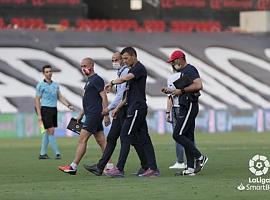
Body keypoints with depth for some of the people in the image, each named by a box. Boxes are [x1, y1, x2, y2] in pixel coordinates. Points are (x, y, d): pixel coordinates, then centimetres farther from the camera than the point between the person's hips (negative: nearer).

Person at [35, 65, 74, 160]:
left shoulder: (55, 85, 13)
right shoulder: (41, 85, -4)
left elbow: (60, 97, 15)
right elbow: (37, 100, -5)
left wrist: (68, 105, 0)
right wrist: (39, 114, -11)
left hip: (54, 109, 6)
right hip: (45, 109, -6)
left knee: (47, 132, 9)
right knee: (51, 131, -10)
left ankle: (42, 153, 14)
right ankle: (57, 153, -11)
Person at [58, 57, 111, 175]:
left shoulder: (97, 79, -11)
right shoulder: (89, 80, 19)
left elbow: (104, 97, -16)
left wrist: (106, 115, -20)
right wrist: (80, 115, 25)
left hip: (94, 115, -10)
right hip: (90, 115, 10)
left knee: (82, 139, -9)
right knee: (101, 141, 7)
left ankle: (73, 167, -9)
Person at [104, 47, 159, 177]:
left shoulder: (139, 68, -11)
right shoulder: (134, 69, 21)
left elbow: (126, 78, -29)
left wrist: (112, 83, -17)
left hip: (137, 107, -10)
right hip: (136, 108, 10)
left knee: (125, 137, -10)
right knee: (143, 138, 7)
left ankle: (119, 169, -12)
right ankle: (152, 168, 5)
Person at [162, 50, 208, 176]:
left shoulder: (189, 70, -12)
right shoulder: (184, 72, 20)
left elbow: (198, 86, -25)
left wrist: (181, 90, -20)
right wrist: (171, 91, 18)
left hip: (190, 106, -11)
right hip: (185, 107, 11)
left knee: (177, 135, -13)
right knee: (188, 137, 8)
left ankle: (200, 157, -10)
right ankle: (190, 169, 8)